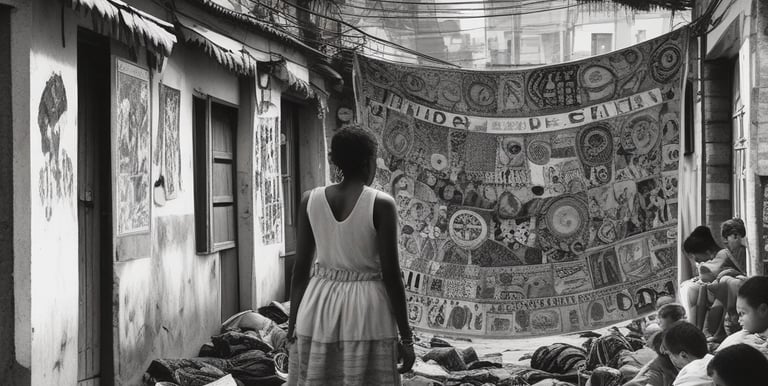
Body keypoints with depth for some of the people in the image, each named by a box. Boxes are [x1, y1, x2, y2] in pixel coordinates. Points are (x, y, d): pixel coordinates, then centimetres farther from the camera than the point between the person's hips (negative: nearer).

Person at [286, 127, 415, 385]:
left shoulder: (310, 200, 0)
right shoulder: (381, 204, -9)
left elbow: (300, 268, 2)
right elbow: (391, 275, -10)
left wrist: (293, 322, 12)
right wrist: (406, 337, -3)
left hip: (319, 308, 3)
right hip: (366, 310, -3)